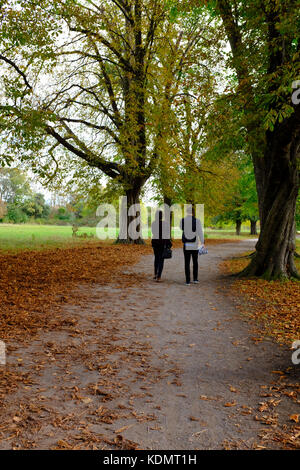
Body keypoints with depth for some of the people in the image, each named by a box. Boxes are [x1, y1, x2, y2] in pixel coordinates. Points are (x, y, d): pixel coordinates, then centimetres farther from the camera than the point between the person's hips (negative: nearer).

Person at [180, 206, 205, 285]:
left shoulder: (182, 220, -3)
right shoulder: (197, 221, -8)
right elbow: (200, 233, -12)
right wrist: (203, 243, -12)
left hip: (186, 245, 0)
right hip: (195, 245, 0)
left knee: (187, 263, 5)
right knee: (195, 262, 17)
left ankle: (188, 281, 3)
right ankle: (195, 279, 18)